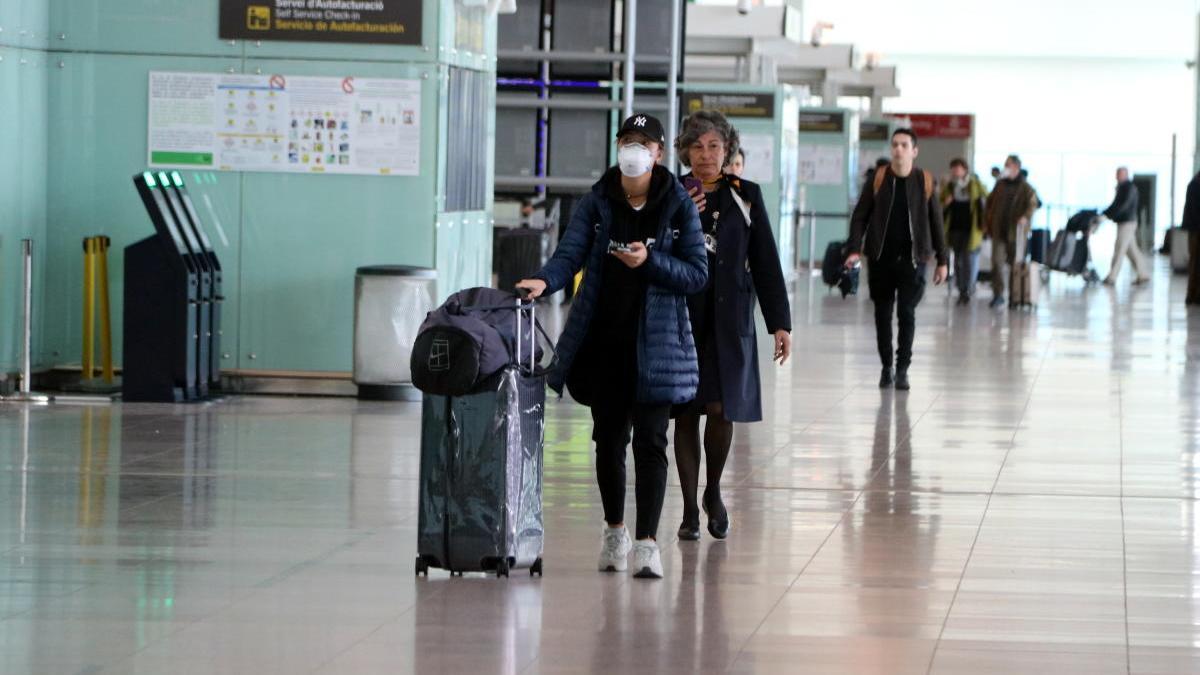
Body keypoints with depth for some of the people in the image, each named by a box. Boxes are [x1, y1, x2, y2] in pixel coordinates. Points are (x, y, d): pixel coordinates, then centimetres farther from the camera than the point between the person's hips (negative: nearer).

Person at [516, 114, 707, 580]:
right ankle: (614, 529, 29)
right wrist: (544, 281, -29)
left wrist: (650, 261, -18)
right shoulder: (597, 204, 3)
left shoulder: (678, 206, -1)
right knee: (608, 437, 11)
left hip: (655, 343, -2)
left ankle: (646, 542, -6)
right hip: (603, 340, 2)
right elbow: (570, 254, -8)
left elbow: (698, 274, -2)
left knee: (649, 440, -7)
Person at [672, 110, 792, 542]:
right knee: (686, 413, 1)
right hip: (681, 317, 0)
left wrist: (780, 322, 2)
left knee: (721, 409, -7)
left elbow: (766, 262, 5)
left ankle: (714, 493, 18)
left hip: (729, 318, 0)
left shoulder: (745, 196, 4)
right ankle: (690, 510, 10)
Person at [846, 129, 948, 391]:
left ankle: (902, 370, 1)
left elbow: (936, 222, 7)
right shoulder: (878, 180, 0)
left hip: (912, 259, -1)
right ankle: (886, 368, 19)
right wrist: (854, 249, -11)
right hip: (881, 259, 1)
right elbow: (859, 216, 2)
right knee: (883, 314, 7)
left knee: (907, 313, -6)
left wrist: (941, 260, 6)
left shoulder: (925, 182, 1)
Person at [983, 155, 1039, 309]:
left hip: (1016, 231, -3)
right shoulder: (1000, 184, 12)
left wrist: (1026, 216, -33)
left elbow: (1033, 204, -14)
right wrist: (986, 223, 14)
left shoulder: (1025, 187, -2)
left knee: (1015, 262, 6)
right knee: (997, 262, -7)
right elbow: (990, 203, 20)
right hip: (998, 230, 3)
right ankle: (998, 295, -8)